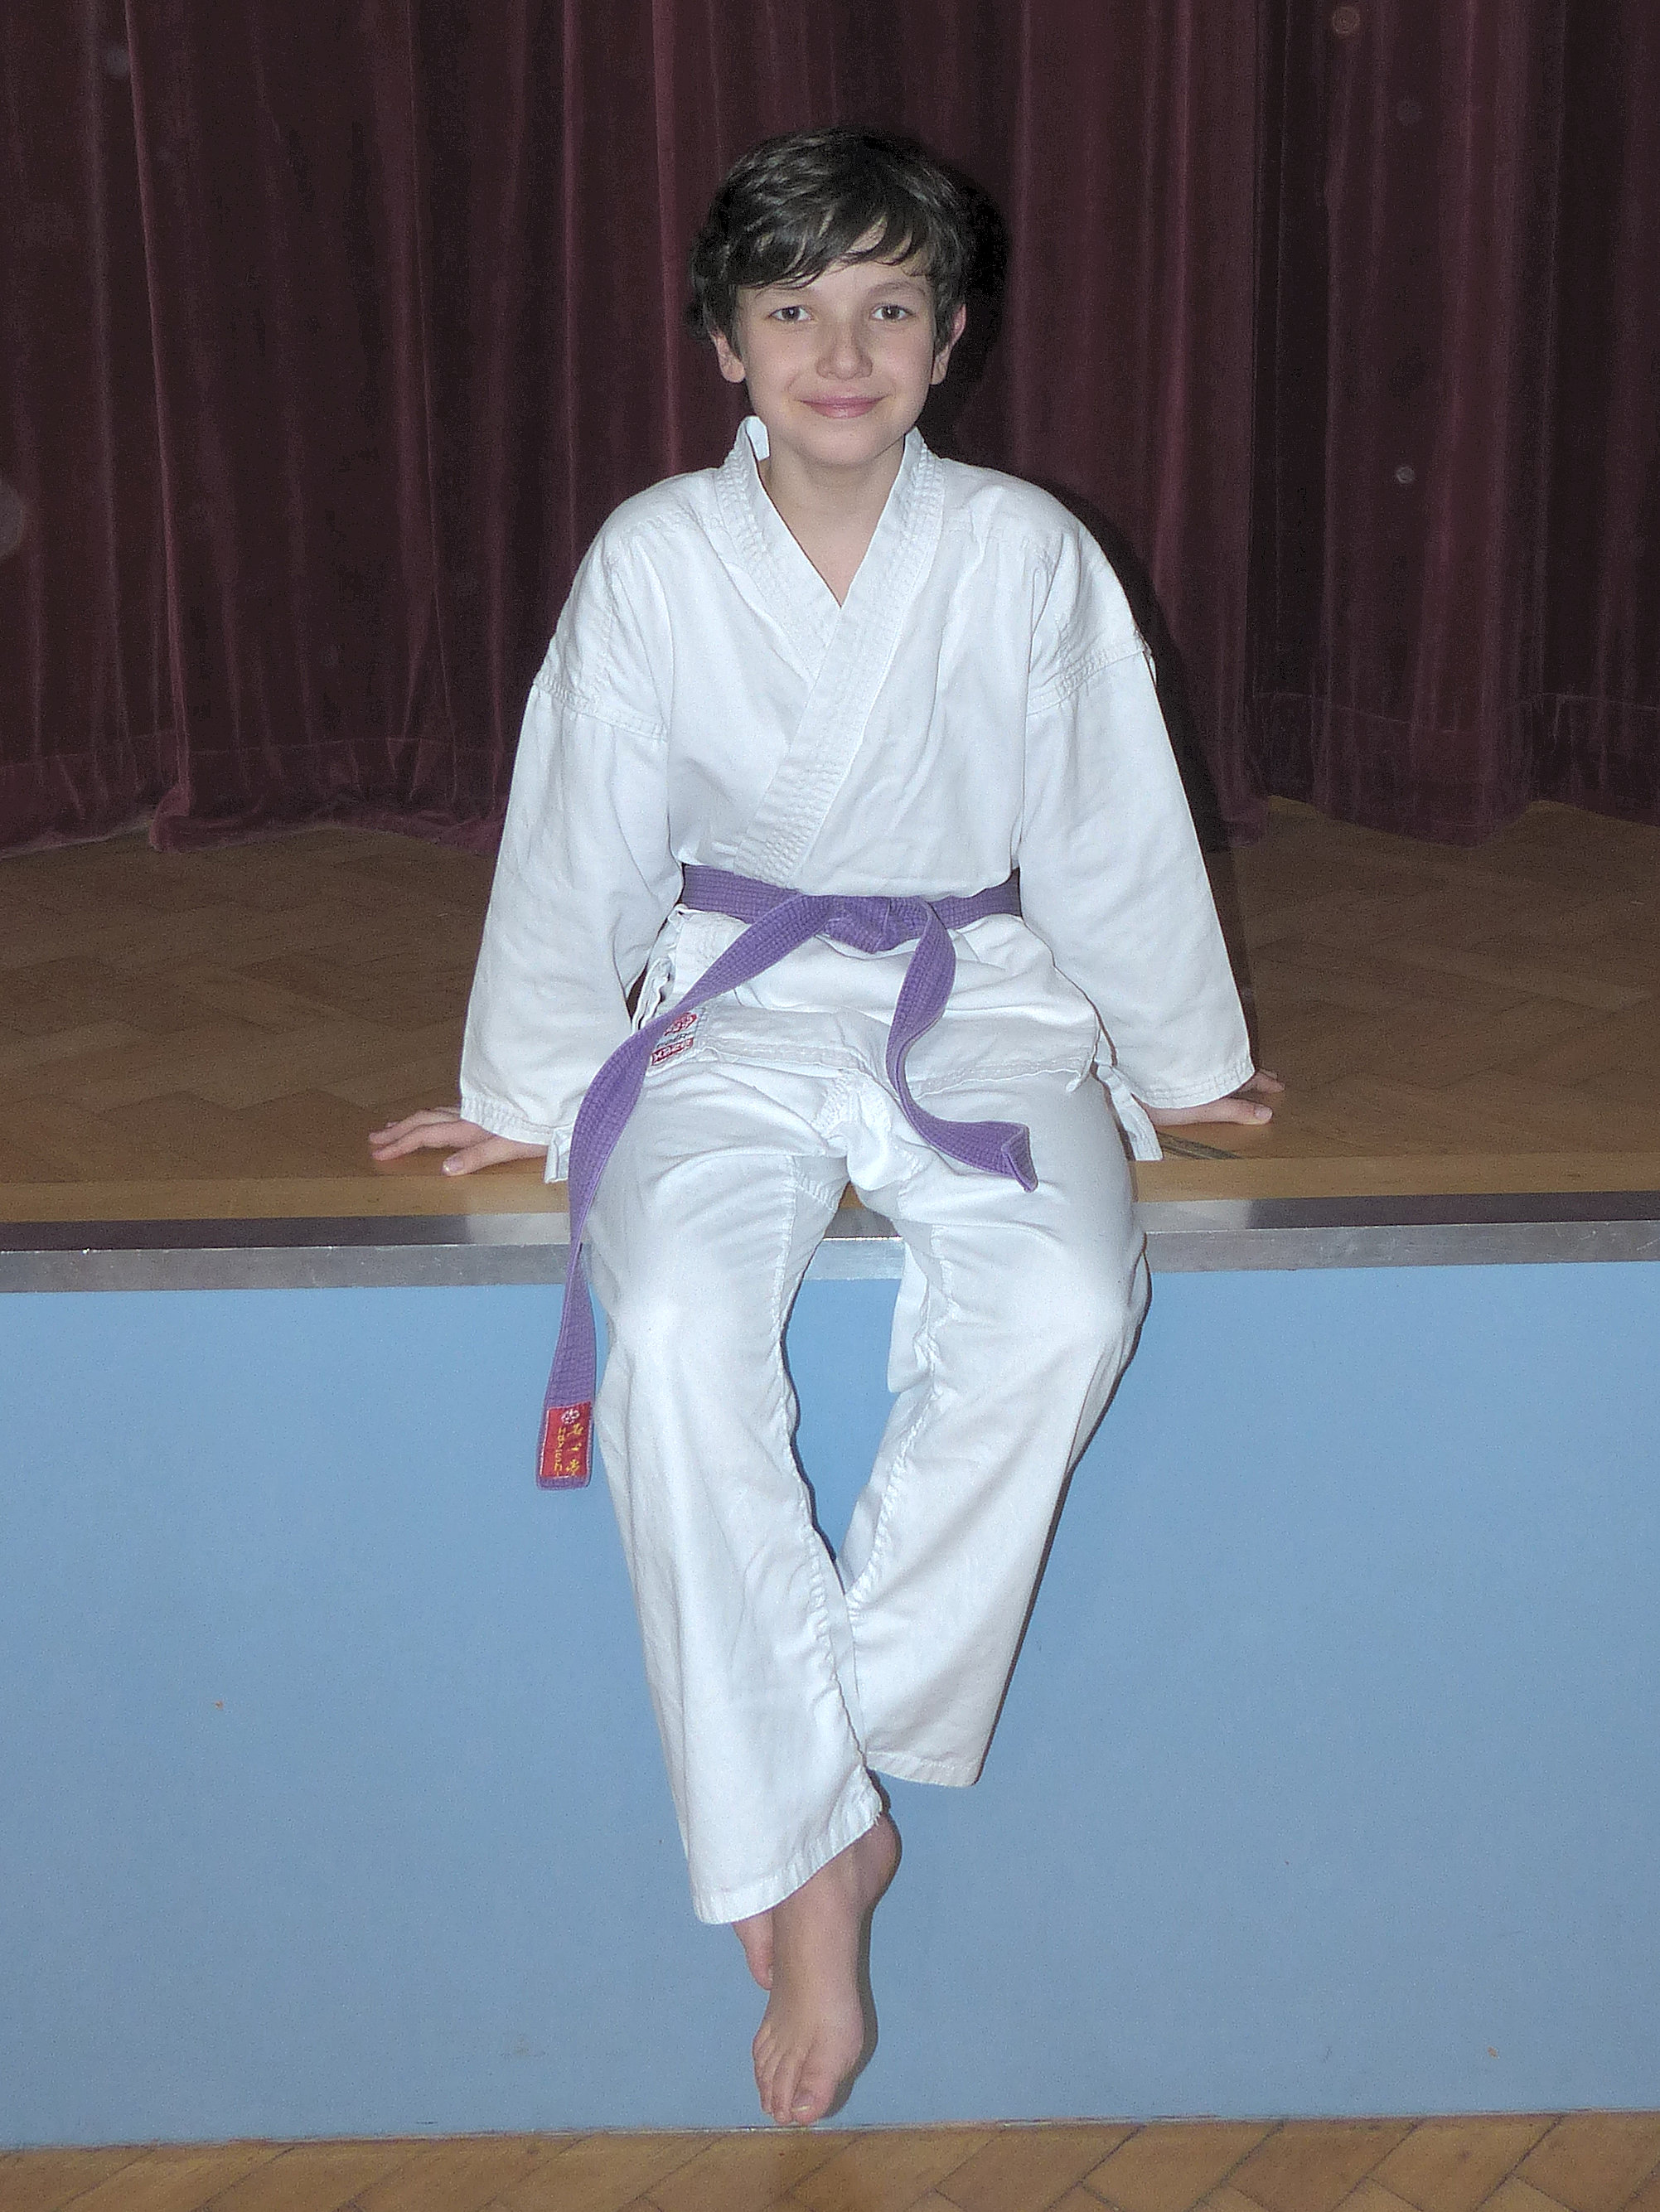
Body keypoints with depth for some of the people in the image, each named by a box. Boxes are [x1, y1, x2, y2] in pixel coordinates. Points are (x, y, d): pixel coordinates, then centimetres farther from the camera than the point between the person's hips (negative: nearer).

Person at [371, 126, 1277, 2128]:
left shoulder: (1025, 555, -4)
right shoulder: (652, 559, -3)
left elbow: (1111, 834, 6)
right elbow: (577, 842, 5)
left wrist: (1182, 1059, 15)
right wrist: (525, 1093, 12)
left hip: (980, 1005, 1)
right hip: (733, 1008, 0)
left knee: (1062, 1311, -30)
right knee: (677, 1331, -29)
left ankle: (829, 1764, -14)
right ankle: (805, 1849, -17)